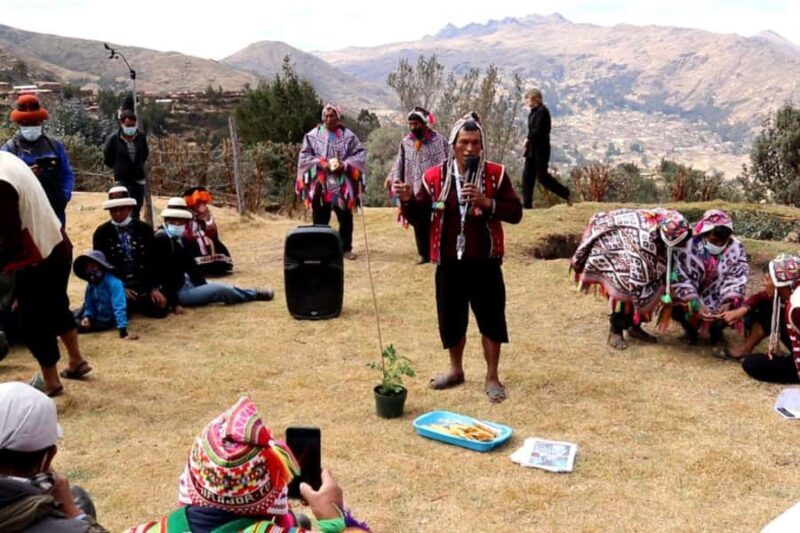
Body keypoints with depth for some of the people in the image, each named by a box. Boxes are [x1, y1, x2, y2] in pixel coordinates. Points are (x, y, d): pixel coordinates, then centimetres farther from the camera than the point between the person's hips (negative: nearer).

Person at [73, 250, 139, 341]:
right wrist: (87, 317, -16)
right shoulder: (91, 285, -3)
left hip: (107, 321, -7)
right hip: (96, 317, 7)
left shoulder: (113, 283, -26)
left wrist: (123, 332, -39)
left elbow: (119, 307, -32)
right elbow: (89, 305, 7)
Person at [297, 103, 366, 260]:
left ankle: (346, 248, 18)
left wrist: (344, 165, -13)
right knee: (320, 219, 5)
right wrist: (321, 164, -13)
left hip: (342, 185, 1)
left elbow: (361, 154, 1)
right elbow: (304, 156, 2)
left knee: (345, 218, 6)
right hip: (320, 184, 0)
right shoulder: (313, 135, 1)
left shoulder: (348, 136, 2)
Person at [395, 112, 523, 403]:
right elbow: (419, 216, 3)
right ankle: (455, 370, 33)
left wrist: (486, 202, -22)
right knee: (451, 319, 13)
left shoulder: (496, 174, -5)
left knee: (491, 319, 5)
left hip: (485, 263, -1)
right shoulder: (435, 176, -1)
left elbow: (515, 213, -8)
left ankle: (492, 378, 20)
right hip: (449, 263, 2)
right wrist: (408, 200, -18)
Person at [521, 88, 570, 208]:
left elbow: (538, 131, -22)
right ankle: (527, 204, 11)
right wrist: (528, 141, 2)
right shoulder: (534, 112, 13)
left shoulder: (542, 111, -15)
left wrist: (528, 139, -9)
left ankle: (566, 194, 6)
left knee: (542, 176, -7)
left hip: (541, 148, -9)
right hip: (533, 149, 9)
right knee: (527, 176, 7)